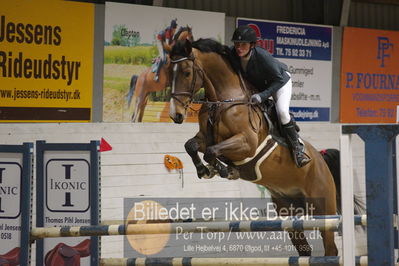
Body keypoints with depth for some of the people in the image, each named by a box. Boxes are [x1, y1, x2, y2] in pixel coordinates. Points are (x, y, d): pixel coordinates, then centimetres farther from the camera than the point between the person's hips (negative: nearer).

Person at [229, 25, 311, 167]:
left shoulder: (262, 56, -39)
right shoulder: (232, 54, -25)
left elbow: (278, 80, -33)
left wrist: (262, 95, -40)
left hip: (280, 81, -6)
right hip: (256, 85, 6)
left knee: (282, 111, -24)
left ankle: (297, 148, -9)